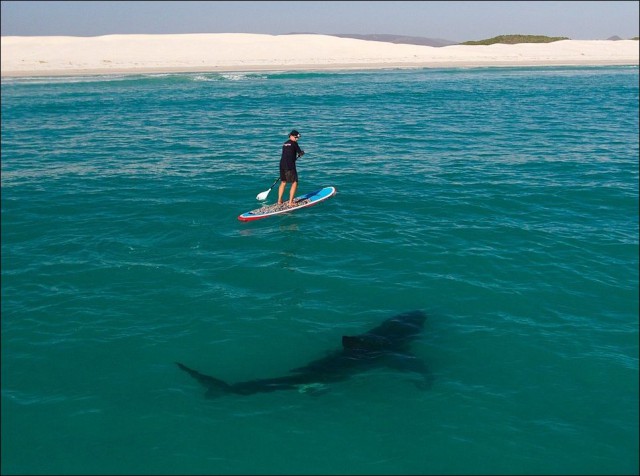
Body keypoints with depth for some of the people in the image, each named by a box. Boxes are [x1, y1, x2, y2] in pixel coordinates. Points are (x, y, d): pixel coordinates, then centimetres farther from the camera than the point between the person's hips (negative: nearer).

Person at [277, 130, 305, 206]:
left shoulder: (284, 144, 17)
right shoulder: (294, 143, -5)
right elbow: (300, 153, -1)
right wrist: (302, 152, 20)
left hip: (282, 164, 8)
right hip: (290, 166, -8)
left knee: (283, 182, 19)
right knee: (294, 183, 1)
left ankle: (279, 201, 22)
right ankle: (290, 202, -2)